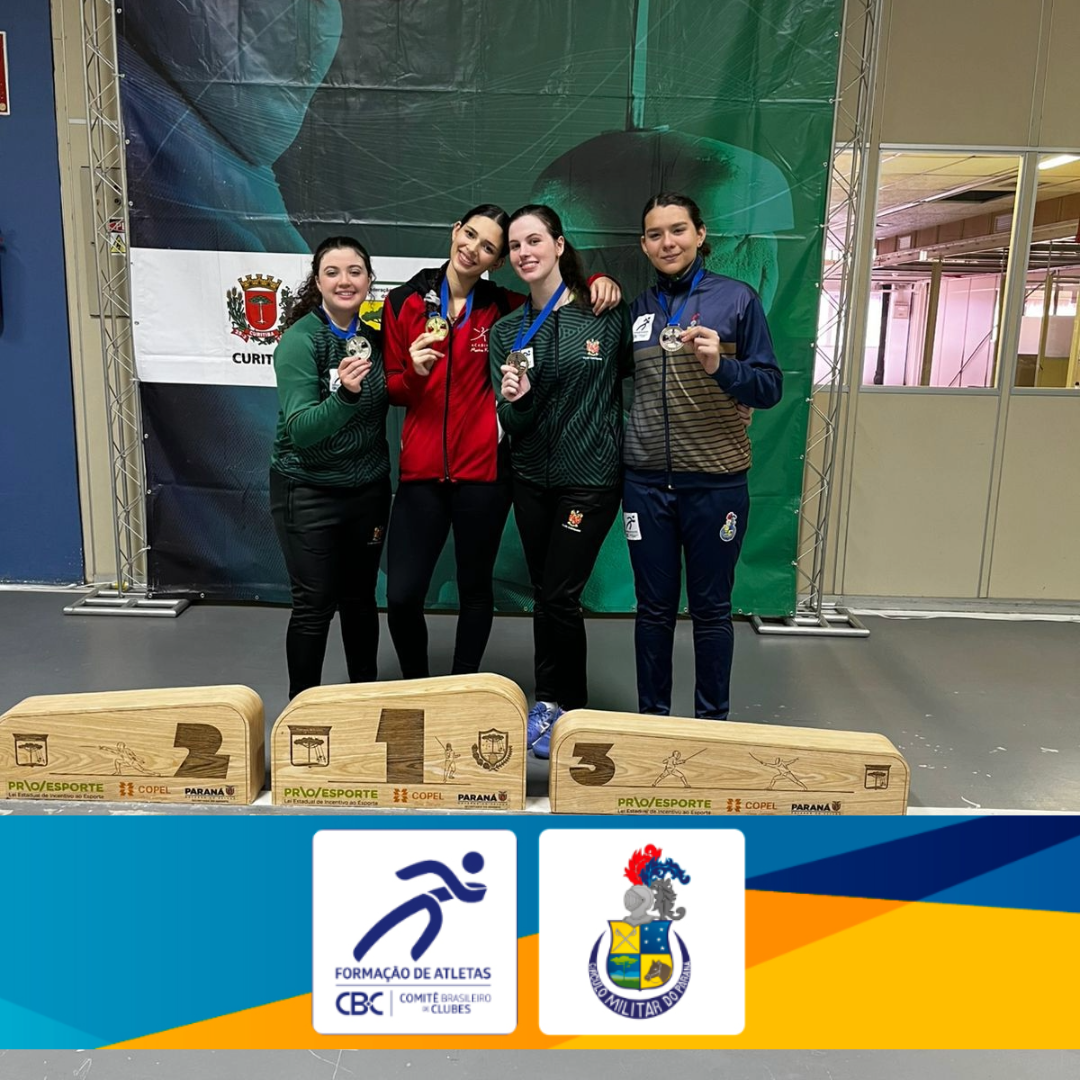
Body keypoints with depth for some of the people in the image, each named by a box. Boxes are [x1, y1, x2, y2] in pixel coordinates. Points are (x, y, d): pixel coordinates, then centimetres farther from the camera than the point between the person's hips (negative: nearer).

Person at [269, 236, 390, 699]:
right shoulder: (300, 339, -15)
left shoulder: (374, 338, 3)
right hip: (309, 492, -5)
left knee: (360, 599, 14)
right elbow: (299, 430, -23)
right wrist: (343, 394, -38)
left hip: (367, 489, 5)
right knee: (314, 606, 1)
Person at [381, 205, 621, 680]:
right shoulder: (405, 302, 6)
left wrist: (601, 281, -5)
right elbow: (392, 390, 8)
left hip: (484, 470, 0)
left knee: (474, 588, 10)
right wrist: (414, 372, -13)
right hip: (420, 470, 1)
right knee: (402, 596, -3)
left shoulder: (504, 308, 4)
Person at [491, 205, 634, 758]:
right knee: (544, 596, 11)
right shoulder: (506, 331, 4)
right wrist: (517, 398, -19)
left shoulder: (608, 314, -6)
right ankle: (556, 702, 27)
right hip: (532, 478, 4)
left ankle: (556, 705, 17)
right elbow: (511, 422, -1)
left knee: (559, 597, -3)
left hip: (591, 476, -4)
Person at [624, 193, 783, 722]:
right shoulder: (636, 307, 8)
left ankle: (712, 723, 24)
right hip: (646, 482, 3)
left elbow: (770, 387, -4)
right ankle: (651, 718, 25)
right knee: (654, 608, 10)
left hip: (715, 481, -2)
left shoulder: (737, 298, -2)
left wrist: (720, 365, -21)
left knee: (711, 609, 8)